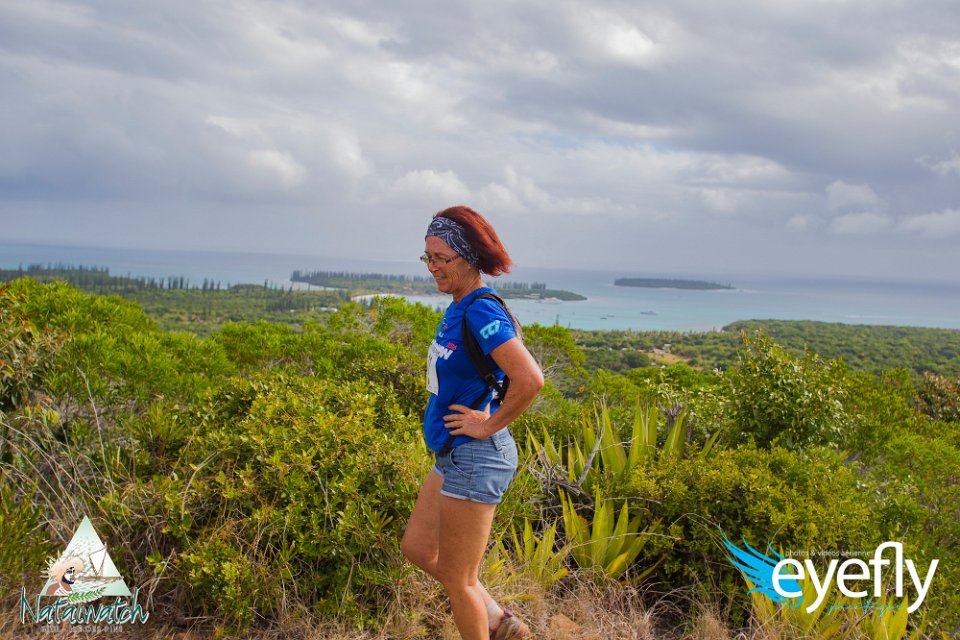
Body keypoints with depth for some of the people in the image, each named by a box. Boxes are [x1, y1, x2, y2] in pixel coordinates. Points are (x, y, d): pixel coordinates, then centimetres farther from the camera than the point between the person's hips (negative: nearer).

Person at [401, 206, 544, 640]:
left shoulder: (481, 312, -22)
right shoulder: (458, 309, 7)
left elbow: (530, 380, -33)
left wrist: (490, 424, -20)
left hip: (475, 459, -10)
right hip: (454, 457, 10)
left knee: (457, 579, 5)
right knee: (417, 548, 21)